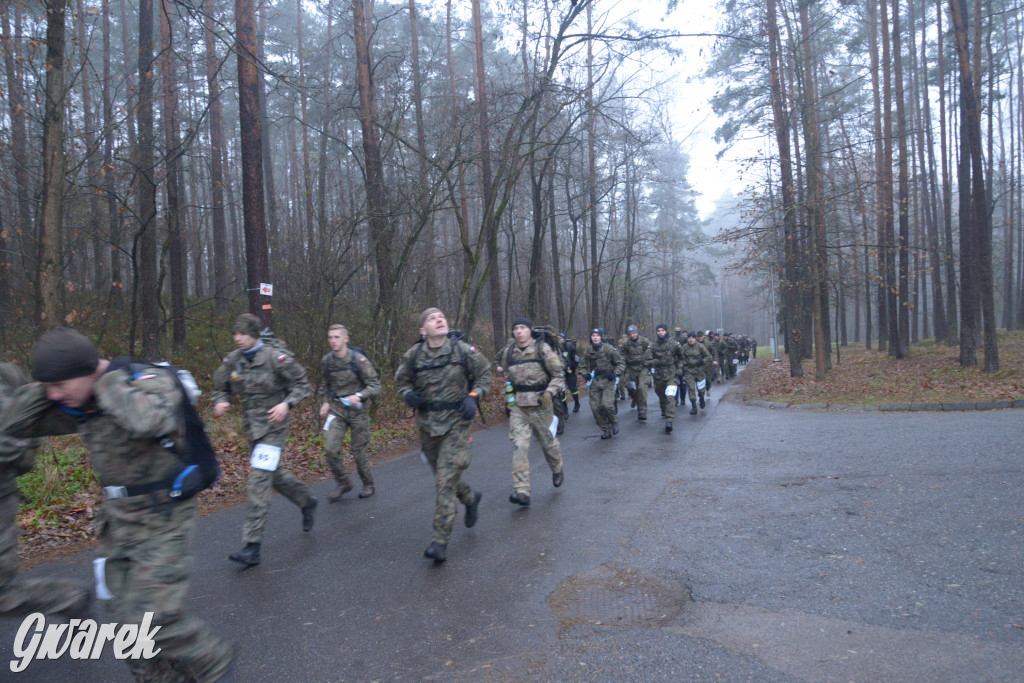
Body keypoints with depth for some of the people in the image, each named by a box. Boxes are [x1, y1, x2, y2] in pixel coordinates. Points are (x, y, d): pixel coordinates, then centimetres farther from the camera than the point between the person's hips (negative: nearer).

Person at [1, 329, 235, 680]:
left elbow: (152, 420, -45)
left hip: (162, 519, -8)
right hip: (119, 519, 8)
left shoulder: (151, 383, -22)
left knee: (151, 618, -8)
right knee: (128, 612, 15)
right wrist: (46, 384, -11)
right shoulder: (80, 403, 0)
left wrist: (108, 378, -29)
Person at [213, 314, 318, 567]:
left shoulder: (276, 357, -13)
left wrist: (287, 404, -22)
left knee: (259, 481, -13)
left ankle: (252, 547, -11)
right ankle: (306, 500, 47)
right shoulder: (232, 360, 2)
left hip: (273, 426, -7)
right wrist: (221, 402, -9)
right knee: (273, 473, 21)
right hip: (250, 426, 7)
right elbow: (221, 388, 14)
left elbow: (302, 384, -6)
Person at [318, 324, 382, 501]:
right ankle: (343, 483, 12)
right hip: (337, 409, 4)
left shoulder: (359, 360, -14)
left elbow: (375, 385, -12)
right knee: (331, 448, -9)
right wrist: (325, 402, 5)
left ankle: (368, 485, 27)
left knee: (359, 450, 4)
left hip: (357, 409, -4)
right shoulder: (326, 360, 1)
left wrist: (359, 396, -28)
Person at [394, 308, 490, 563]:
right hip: (427, 424, 4)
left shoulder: (463, 350, -7)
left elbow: (484, 375, 6)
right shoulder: (413, 355, -2)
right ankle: (471, 498, 49)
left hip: (456, 423, -4)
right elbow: (402, 381, 13)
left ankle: (440, 542, -4)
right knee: (442, 477, 17)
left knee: (446, 480, -10)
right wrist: (408, 394, -9)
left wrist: (473, 397, -11)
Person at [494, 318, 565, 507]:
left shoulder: (543, 349, -6)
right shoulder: (508, 352, 5)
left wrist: (549, 392, -19)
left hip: (540, 404, -2)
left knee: (548, 441, 13)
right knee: (519, 445, -9)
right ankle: (521, 492, -11)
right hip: (518, 406, 3)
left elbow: (558, 376, -4)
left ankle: (557, 471, 43)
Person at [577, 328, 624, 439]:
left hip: (608, 380, -3)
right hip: (594, 381, 4)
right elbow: (582, 366, 13)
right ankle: (605, 430, 16)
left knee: (607, 404, -18)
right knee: (595, 407, -1)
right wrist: (585, 374, -6)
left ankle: (614, 422, 12)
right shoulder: (587, 351, 2)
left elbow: (620, 364, 2)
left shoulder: (609, 349, -6)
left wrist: (615, 373, -14)